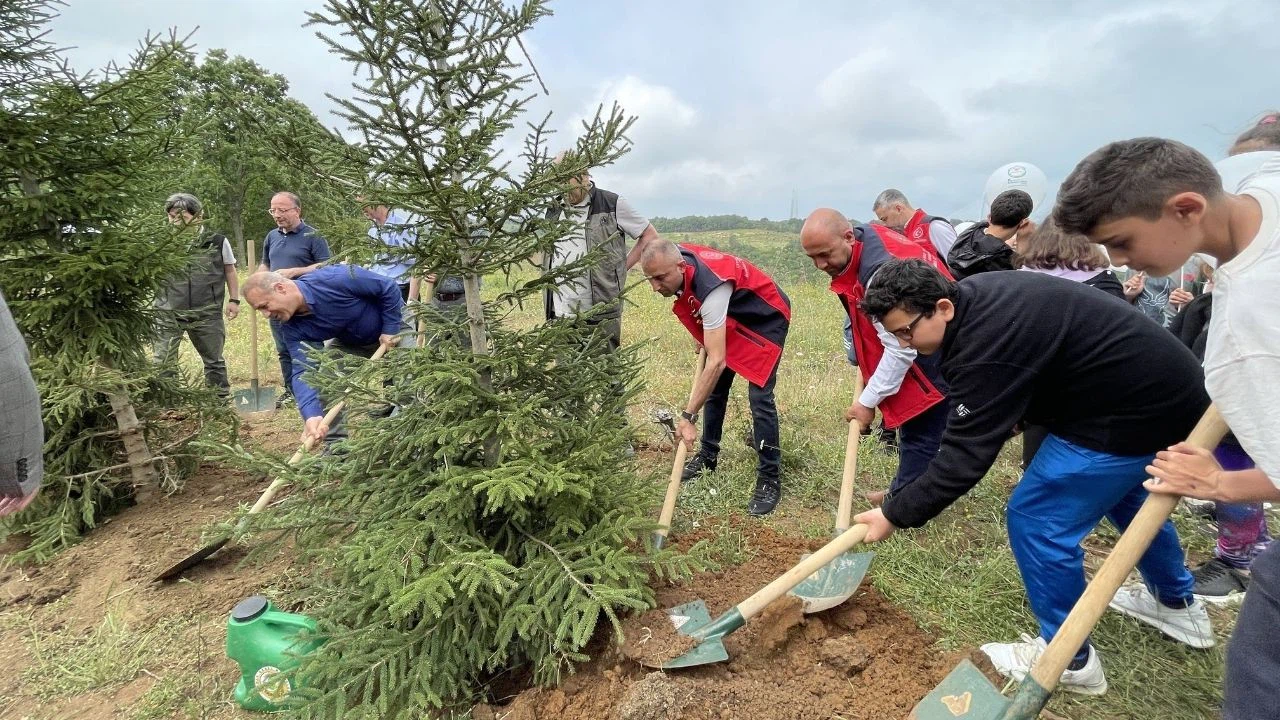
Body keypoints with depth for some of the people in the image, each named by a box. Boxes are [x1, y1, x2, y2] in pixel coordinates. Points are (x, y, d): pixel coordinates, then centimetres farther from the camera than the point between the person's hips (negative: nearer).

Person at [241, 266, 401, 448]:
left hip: (394, 321, -5)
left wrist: (390, 330, -24)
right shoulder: (292, 330, -20)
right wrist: (312, 415, -47)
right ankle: (335, 445, 4)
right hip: (351, 342, 5)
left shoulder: (333, 279, -37)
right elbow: (303, 371, -31)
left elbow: (388, 288, -27)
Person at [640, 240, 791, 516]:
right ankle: (708, 456, 26)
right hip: (731, 318, 9)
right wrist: (702, 332, 5)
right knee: (715, 387, 10)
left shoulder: (712, 288, -42)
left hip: (766, 319, -8)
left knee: (759, 397, -18)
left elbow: (717, 361, -44)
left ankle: (770, 480, -7)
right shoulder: (676, 258, -18)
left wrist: (688, 416, -44)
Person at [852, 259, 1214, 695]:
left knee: (1035, 518, -5)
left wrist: (895, 515, -23)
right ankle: (1179, 606, 54)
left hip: (1135, 410, -11)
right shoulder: (974, 297, -1)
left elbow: (965, 456, -29)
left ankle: (1069, 658, 14)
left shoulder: (986, 347, -31)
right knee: (1123, 494, 31)